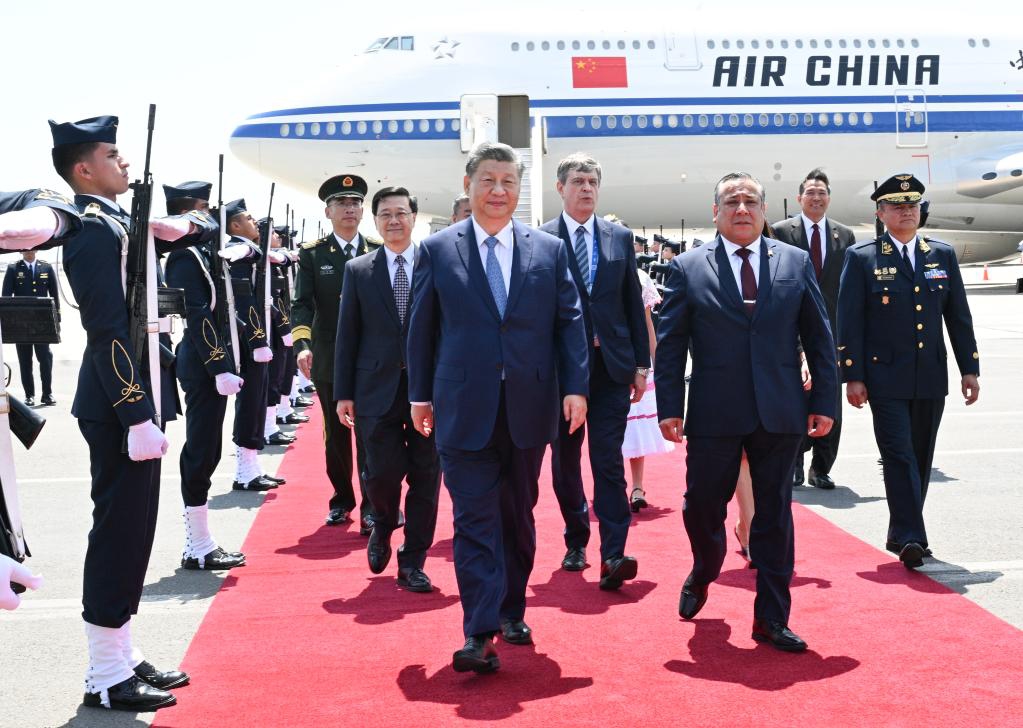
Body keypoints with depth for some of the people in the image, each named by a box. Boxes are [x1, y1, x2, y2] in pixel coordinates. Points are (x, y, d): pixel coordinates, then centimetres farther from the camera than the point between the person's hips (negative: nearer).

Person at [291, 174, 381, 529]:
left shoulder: (379, 251, 4)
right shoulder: (311, 253, 2)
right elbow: (302, 304, -6)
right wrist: (302, 344, -22)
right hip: (329, 360, 1)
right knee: (336, 434, 12)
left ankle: (370, 507, 5)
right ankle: (342, 500, 26)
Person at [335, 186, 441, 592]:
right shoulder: (357, 270, 6)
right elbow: (347, 335, 6)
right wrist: (343, 393, 2)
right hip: (378, 387, 0)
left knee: (425, 476, 3)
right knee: (382, 472, -2)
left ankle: (413, 562, 16)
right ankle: (383, 529, 31)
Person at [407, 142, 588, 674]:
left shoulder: (550, 250, 7)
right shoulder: (437, 250, 3)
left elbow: (570, 323, 6)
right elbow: (421, 328, 7)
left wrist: (575, 387, -4)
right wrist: (420, 394, 6)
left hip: (528, 406, 2)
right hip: (465, 408, -2)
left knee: (519, 514, 13)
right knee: (474, 518, -6)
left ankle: (512, 611, 29)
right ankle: (479, 634, -6)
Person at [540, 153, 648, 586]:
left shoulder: (620, 238, 8)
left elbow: (633, 303, 9)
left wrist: (641, 364, 5)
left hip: (612, 365, 1)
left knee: (609, 460, -6)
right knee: (565, 460, 11)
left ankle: (612, 556, -9)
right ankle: (576, 541, 28)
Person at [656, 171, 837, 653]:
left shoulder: (796, 262, 6)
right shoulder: (688, 269, 2)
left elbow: (819, 337, 7)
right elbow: (669, 344, 1)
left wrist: (824, 401, 2)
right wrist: (669, 408, -5)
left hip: (780, 414, 1)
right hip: (714, 415, -1)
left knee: (775, 515, 6)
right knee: (702, 506, 9)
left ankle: (771, 620, 16)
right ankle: (702, 576, 41)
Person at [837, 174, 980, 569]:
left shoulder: (943, 255, 10)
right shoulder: (862, 257, -2)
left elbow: (959, 316, 12)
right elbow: (849, 321, -4)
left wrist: (969, 368, 7)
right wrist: (852, 376, -9)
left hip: (931, 378, 4)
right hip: (886, 377, -4)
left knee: (921, 458, 10)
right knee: (899, 456, -10)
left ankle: (900, 534, 22)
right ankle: (912, 538, -9)